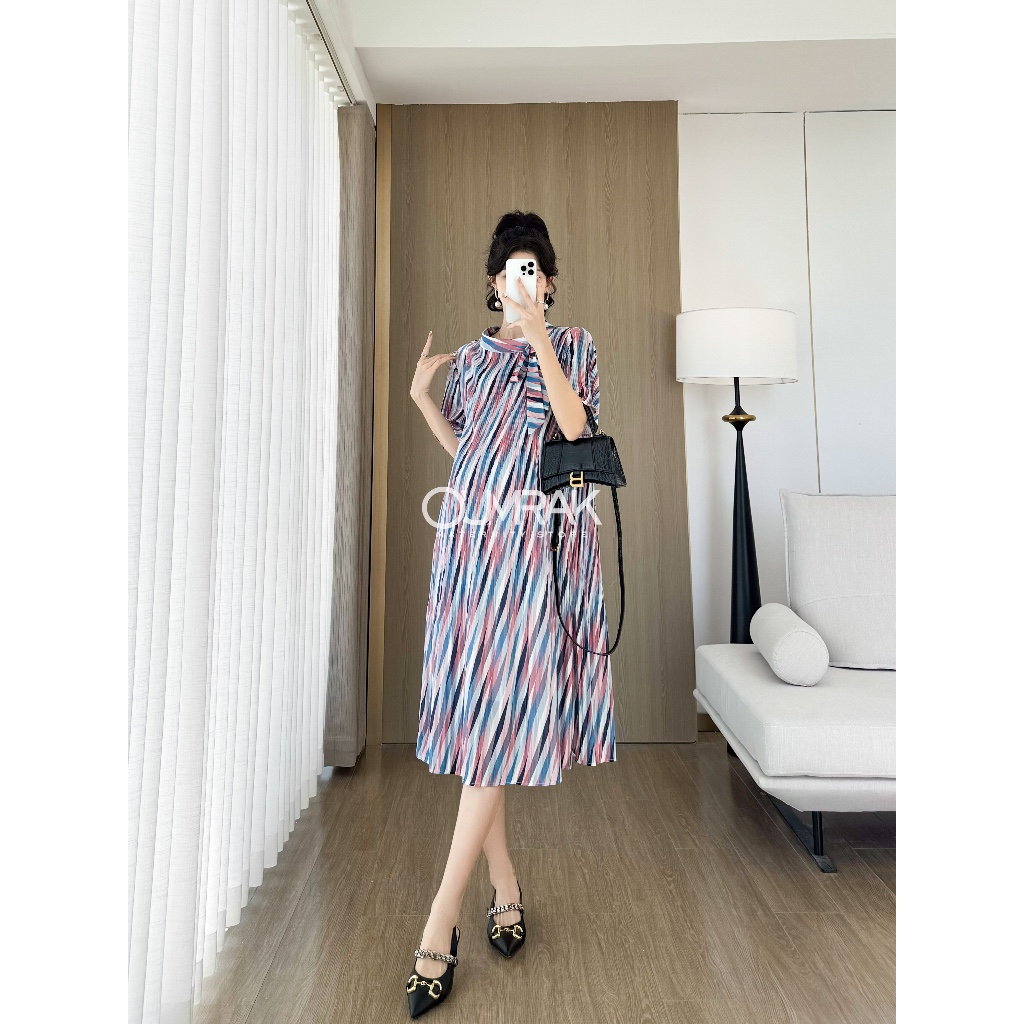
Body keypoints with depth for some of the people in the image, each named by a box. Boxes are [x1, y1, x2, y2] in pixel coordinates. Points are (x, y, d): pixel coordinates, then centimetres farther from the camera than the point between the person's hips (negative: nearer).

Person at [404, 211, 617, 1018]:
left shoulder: (574, 345, 10)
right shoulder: (471, 358, 18)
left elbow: (577, 425, -8)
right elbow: (463, 449, 18)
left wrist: (539, 343, -12)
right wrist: (422, 396, 8)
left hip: (540, 541, -4)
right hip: (473, 538, 4)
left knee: (502, 712, -8)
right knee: (474, 708, 3)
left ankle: (442, 921, 1)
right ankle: (506, 886, 21)